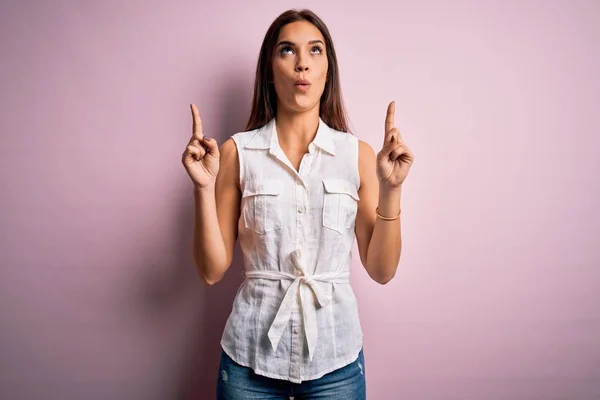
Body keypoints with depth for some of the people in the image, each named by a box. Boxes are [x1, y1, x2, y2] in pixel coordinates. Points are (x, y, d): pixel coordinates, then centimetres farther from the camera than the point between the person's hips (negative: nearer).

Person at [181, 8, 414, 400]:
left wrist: (390, 189, -15)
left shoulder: (358, 154, -3)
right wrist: (204, 188, -17)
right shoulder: (238, 152, -5)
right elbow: (212, 270, -4)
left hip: (335, 356, 1)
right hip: (251, 356, 0)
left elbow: (382, 270, -3)